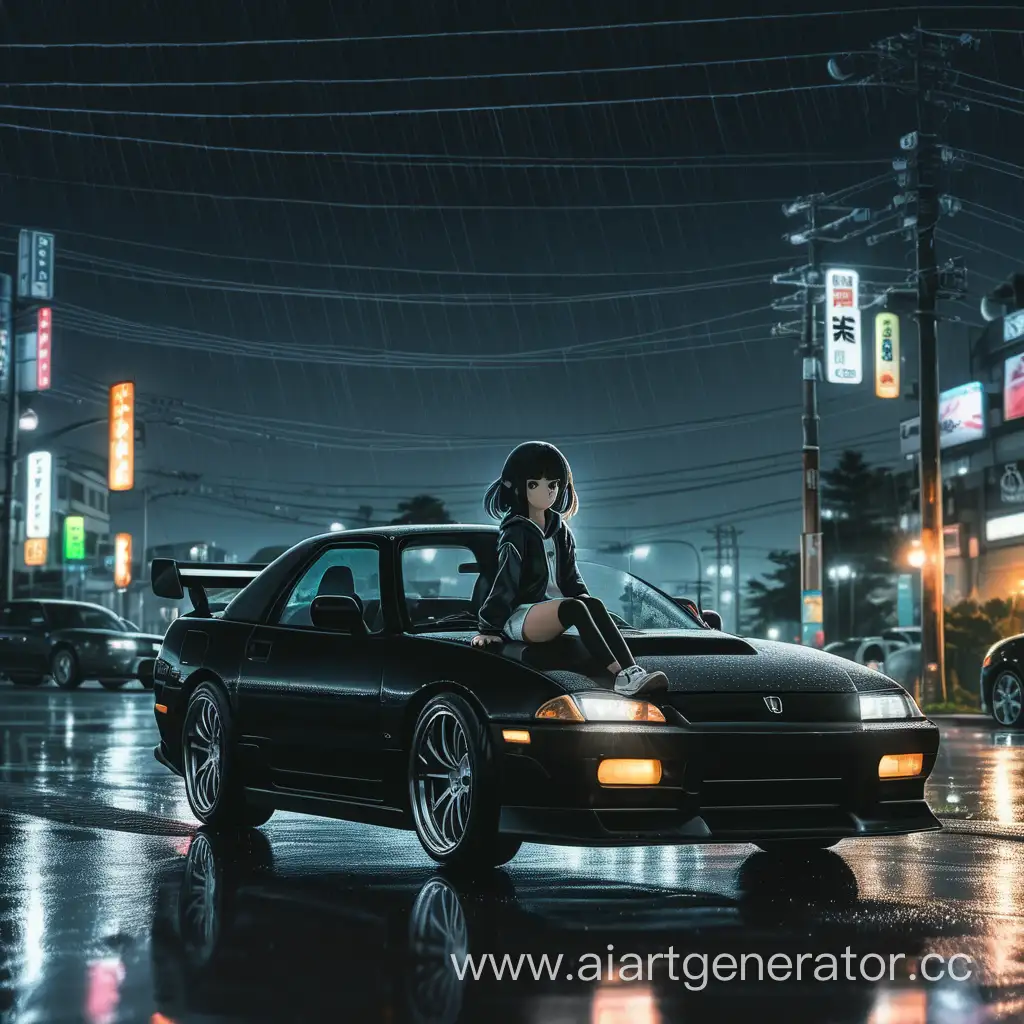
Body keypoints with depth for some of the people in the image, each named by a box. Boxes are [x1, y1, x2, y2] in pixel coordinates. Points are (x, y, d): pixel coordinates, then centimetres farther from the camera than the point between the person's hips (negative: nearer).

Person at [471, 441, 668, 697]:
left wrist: (587, 601, 2)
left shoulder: (559, 529, 16)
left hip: (552, 612, 6)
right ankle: (621, 676, -48)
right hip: (520, 617, -6)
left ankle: (633, 672, -43)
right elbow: (506, 581, -9)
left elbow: (571, 578, 18)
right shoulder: (516, 532, -5)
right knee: (573, 607, -34)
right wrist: (489, 629, -10)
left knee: (593, 604, -25)